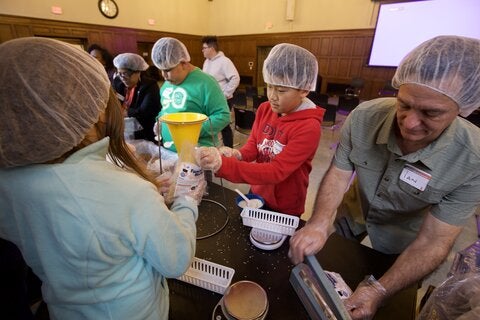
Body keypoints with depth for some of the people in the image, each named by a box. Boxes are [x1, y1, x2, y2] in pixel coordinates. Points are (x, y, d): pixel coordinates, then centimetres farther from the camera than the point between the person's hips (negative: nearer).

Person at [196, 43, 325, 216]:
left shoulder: (309, 127, -27)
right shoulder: (264, 109, -7)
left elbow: (277, 171, -31)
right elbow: (253, 145, -1)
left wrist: (222, 165, -41)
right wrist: (237, 155, -25)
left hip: (285, 209, -5)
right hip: (257, 194, 6)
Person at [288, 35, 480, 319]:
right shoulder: (363, 117, -29)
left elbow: (432, 242, -26)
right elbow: (338, 173, -21)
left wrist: (379, 291, -38)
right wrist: (319, 223, -39)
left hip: (400, 243, -1)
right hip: (356, 211, 2)